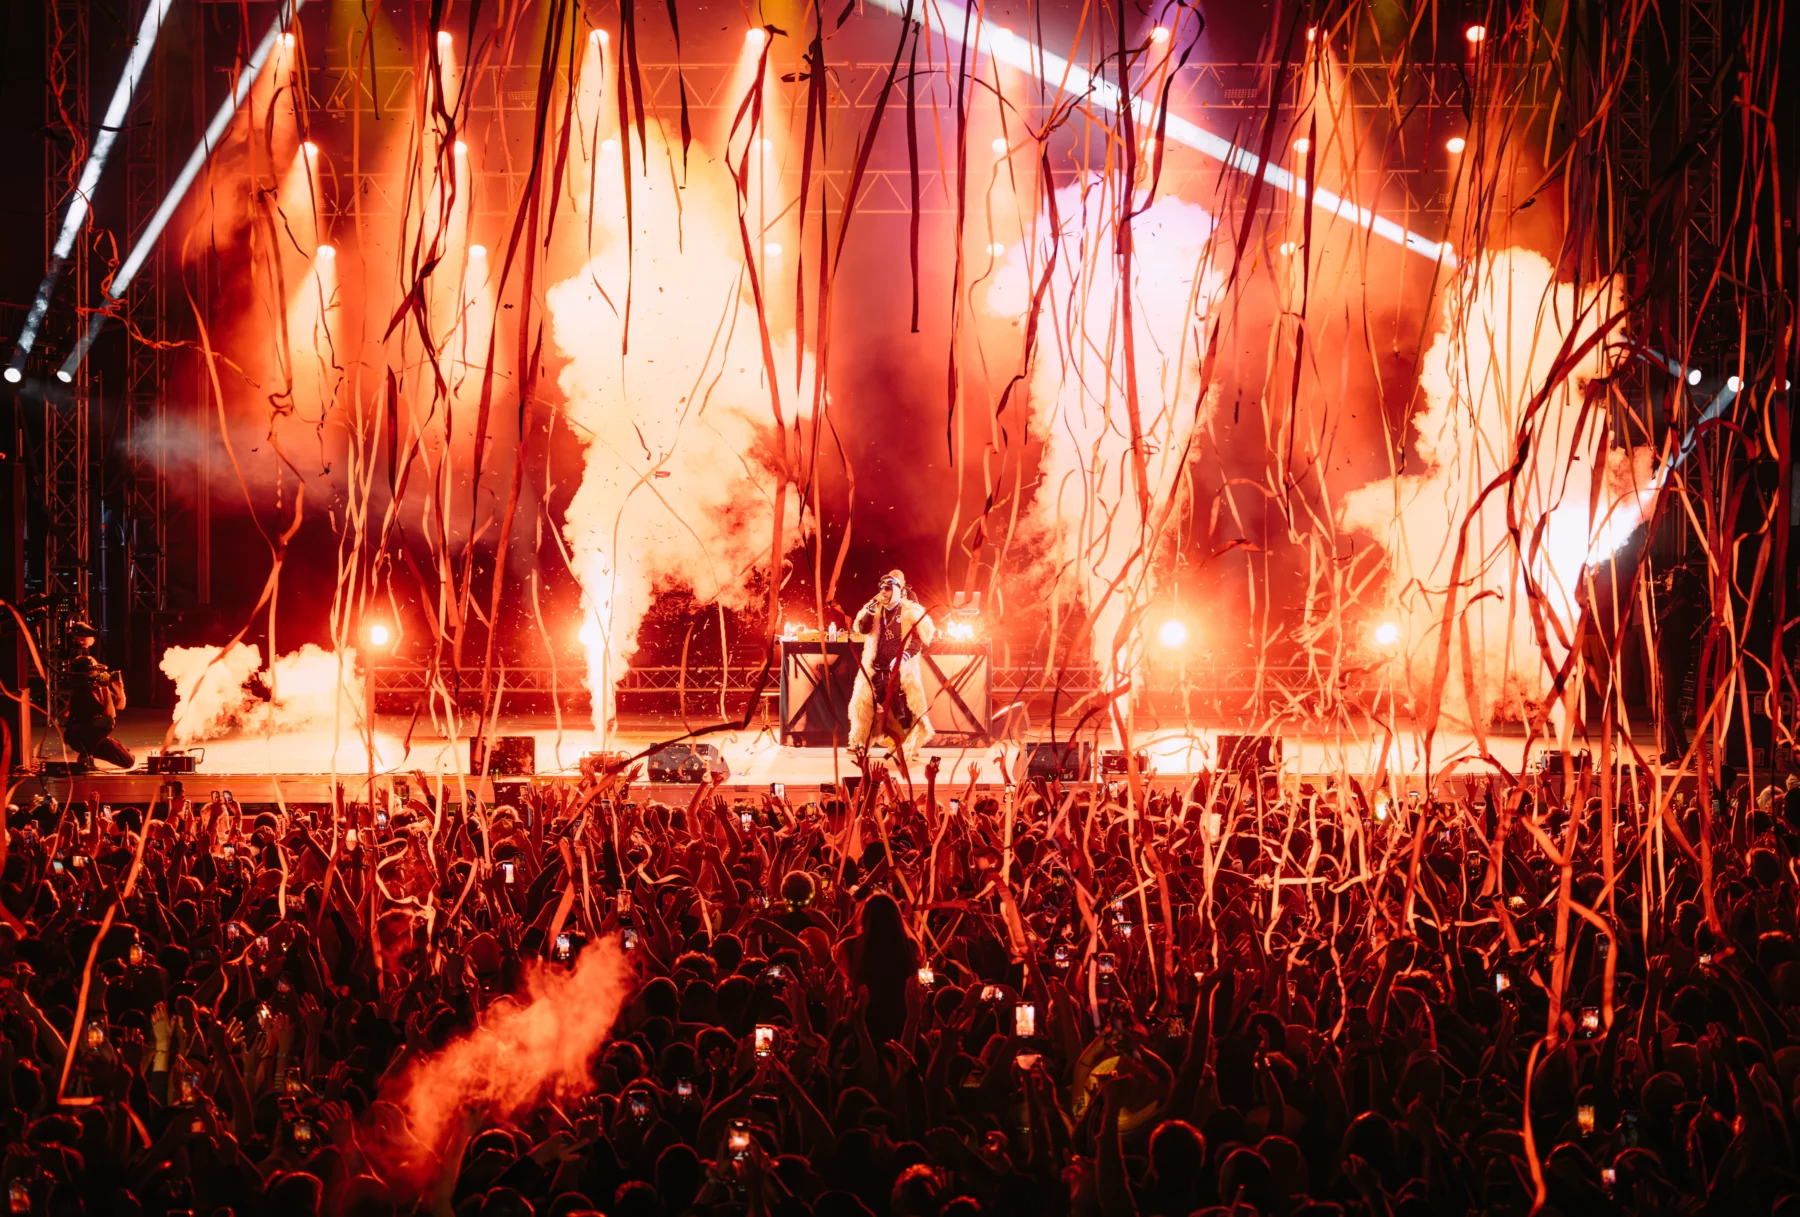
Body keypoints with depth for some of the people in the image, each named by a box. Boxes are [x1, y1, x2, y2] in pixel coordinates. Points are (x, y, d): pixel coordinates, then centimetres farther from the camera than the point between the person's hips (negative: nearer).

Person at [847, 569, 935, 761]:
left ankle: (911, 747, -5)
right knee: (866, 704, 6)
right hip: (876, 669, 5)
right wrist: (871, 608, -11)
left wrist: (906, 655, -19)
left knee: (903, 710, -10)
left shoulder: (911, 611, -3)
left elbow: (922, 637, -6)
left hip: (900, 670, -5)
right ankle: (860, 743, 15)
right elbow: (862, 629, 1)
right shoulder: (875, 610, 11)